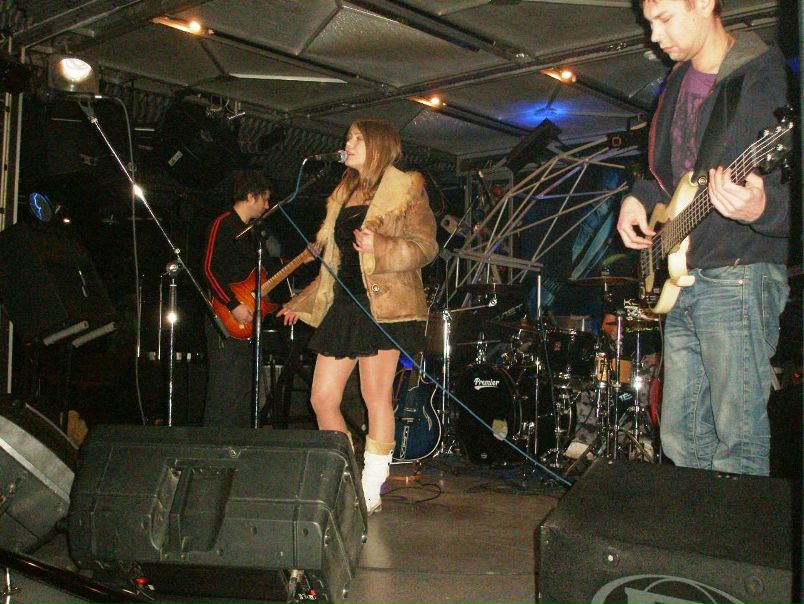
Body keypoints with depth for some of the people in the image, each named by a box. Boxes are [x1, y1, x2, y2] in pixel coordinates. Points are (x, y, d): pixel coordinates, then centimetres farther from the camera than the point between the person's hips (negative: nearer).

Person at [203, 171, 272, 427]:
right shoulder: (223, 224, -9)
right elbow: (210, 269, -17)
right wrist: (234, 305, -22)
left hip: (246, 320, 10)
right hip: (227, 321, -10)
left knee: (245, 390, 13)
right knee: (225, 390, -10)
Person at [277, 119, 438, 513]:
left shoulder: (405, 187, 0)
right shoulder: (344, 194, 21)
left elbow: (426, 247, -7)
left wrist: (379, 247, -23)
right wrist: (303, 303, 24)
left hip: (383, 303, -7)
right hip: (343, 304, 8)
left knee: (376, 396, -4)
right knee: (322, 398, 4)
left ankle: (371, 492, 6)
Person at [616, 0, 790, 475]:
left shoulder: (767, 78, -10)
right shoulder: (679, 82, 15)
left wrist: (762, 208, -36)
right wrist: (641, 197, 8)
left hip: (740, 280, -8)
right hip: (684, 278, 8)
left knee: (738, 448, -5)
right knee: (681, 438, 13)